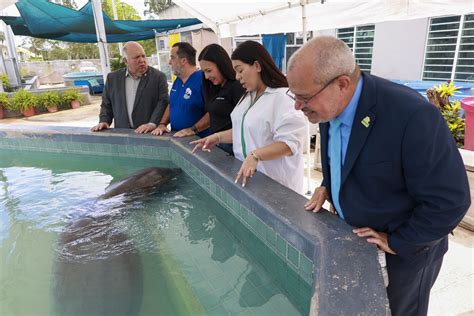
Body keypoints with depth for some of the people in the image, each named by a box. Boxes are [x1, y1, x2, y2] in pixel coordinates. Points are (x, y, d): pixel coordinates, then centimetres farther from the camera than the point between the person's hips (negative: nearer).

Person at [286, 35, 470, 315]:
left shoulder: (412, 115, -32)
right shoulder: (330, 106, -9)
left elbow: (450, 200, -25)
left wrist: (395, 243, -18)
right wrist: (327, 185, -5)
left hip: (402, 253, -6)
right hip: (353, 239, 6)